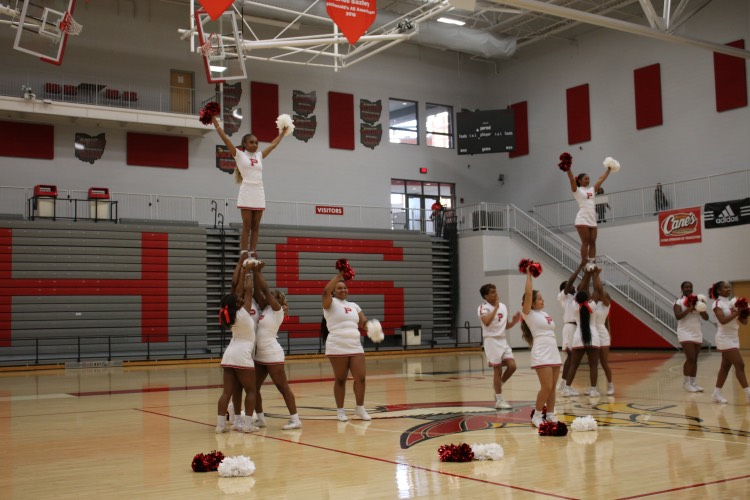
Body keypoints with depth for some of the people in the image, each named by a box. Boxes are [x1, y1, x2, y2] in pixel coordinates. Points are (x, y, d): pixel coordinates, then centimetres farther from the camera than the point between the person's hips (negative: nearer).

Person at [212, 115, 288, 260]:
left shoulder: (259, 156, 16)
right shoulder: (239, 155, 3)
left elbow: (273, 145, 26)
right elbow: (225, 139, -2)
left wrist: (282, 132, 30)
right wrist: (216, 123, -5)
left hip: (259, 194, 5)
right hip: (246, 193, -5)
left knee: (255, 227, 4)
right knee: (246, 226, -6)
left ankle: (253, 254, 6)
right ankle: (244, 254, -4)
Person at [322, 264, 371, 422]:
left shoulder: (353, 305, 18)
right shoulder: (331, 304, 1)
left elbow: (363, 322, 13)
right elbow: (326, 291, -19)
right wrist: (339, 275, -19)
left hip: (356, 347, 5)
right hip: (337, 348, -5)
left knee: (360, 378, 0)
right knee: (340, 379, 0)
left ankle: (360, 408, 15)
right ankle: (340, 410, 12)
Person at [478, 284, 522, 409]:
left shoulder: (503, 306, 10)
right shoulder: (483, 308, -12)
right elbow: (486, 322, -32)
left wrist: (514, 321, -1)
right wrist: (496, 307, -29)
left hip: (503, 340, 7)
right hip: (492, 341, -7)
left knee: (512, 366, -2)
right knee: (498, 370, -3)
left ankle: (498, 386, 22)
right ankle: (499, 400, 7)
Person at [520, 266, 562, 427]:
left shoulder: (544, 313, 18)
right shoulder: (528, 314, -3)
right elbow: (528, 294, -15)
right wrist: (528, 275, -10)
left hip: (554, 353, 7)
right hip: (541, 355, -7)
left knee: (552, 387, 7)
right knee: (546, 387, -11)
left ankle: (550, 415, 15)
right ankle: (536, 415, 3)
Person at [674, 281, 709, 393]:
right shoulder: (678, 302, -4)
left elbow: (706, 318, 6)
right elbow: (678, 316, -19)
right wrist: (689, 309, -25)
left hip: (697, 333, 6)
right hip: (685, 333, -6)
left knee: (695, 360, 6)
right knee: (690, 359, -13)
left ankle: (693, 382, 11)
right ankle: (686, 383, -2)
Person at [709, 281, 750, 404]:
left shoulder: (732, 303, 12)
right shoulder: (717, 303, -8)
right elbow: (723, 320, -23)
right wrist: (736, 313, -23)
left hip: (733, 338, 7)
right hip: (725, 338, -7)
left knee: (725, 367, 9)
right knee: (740, 365, -12)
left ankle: (716, 394, 15)